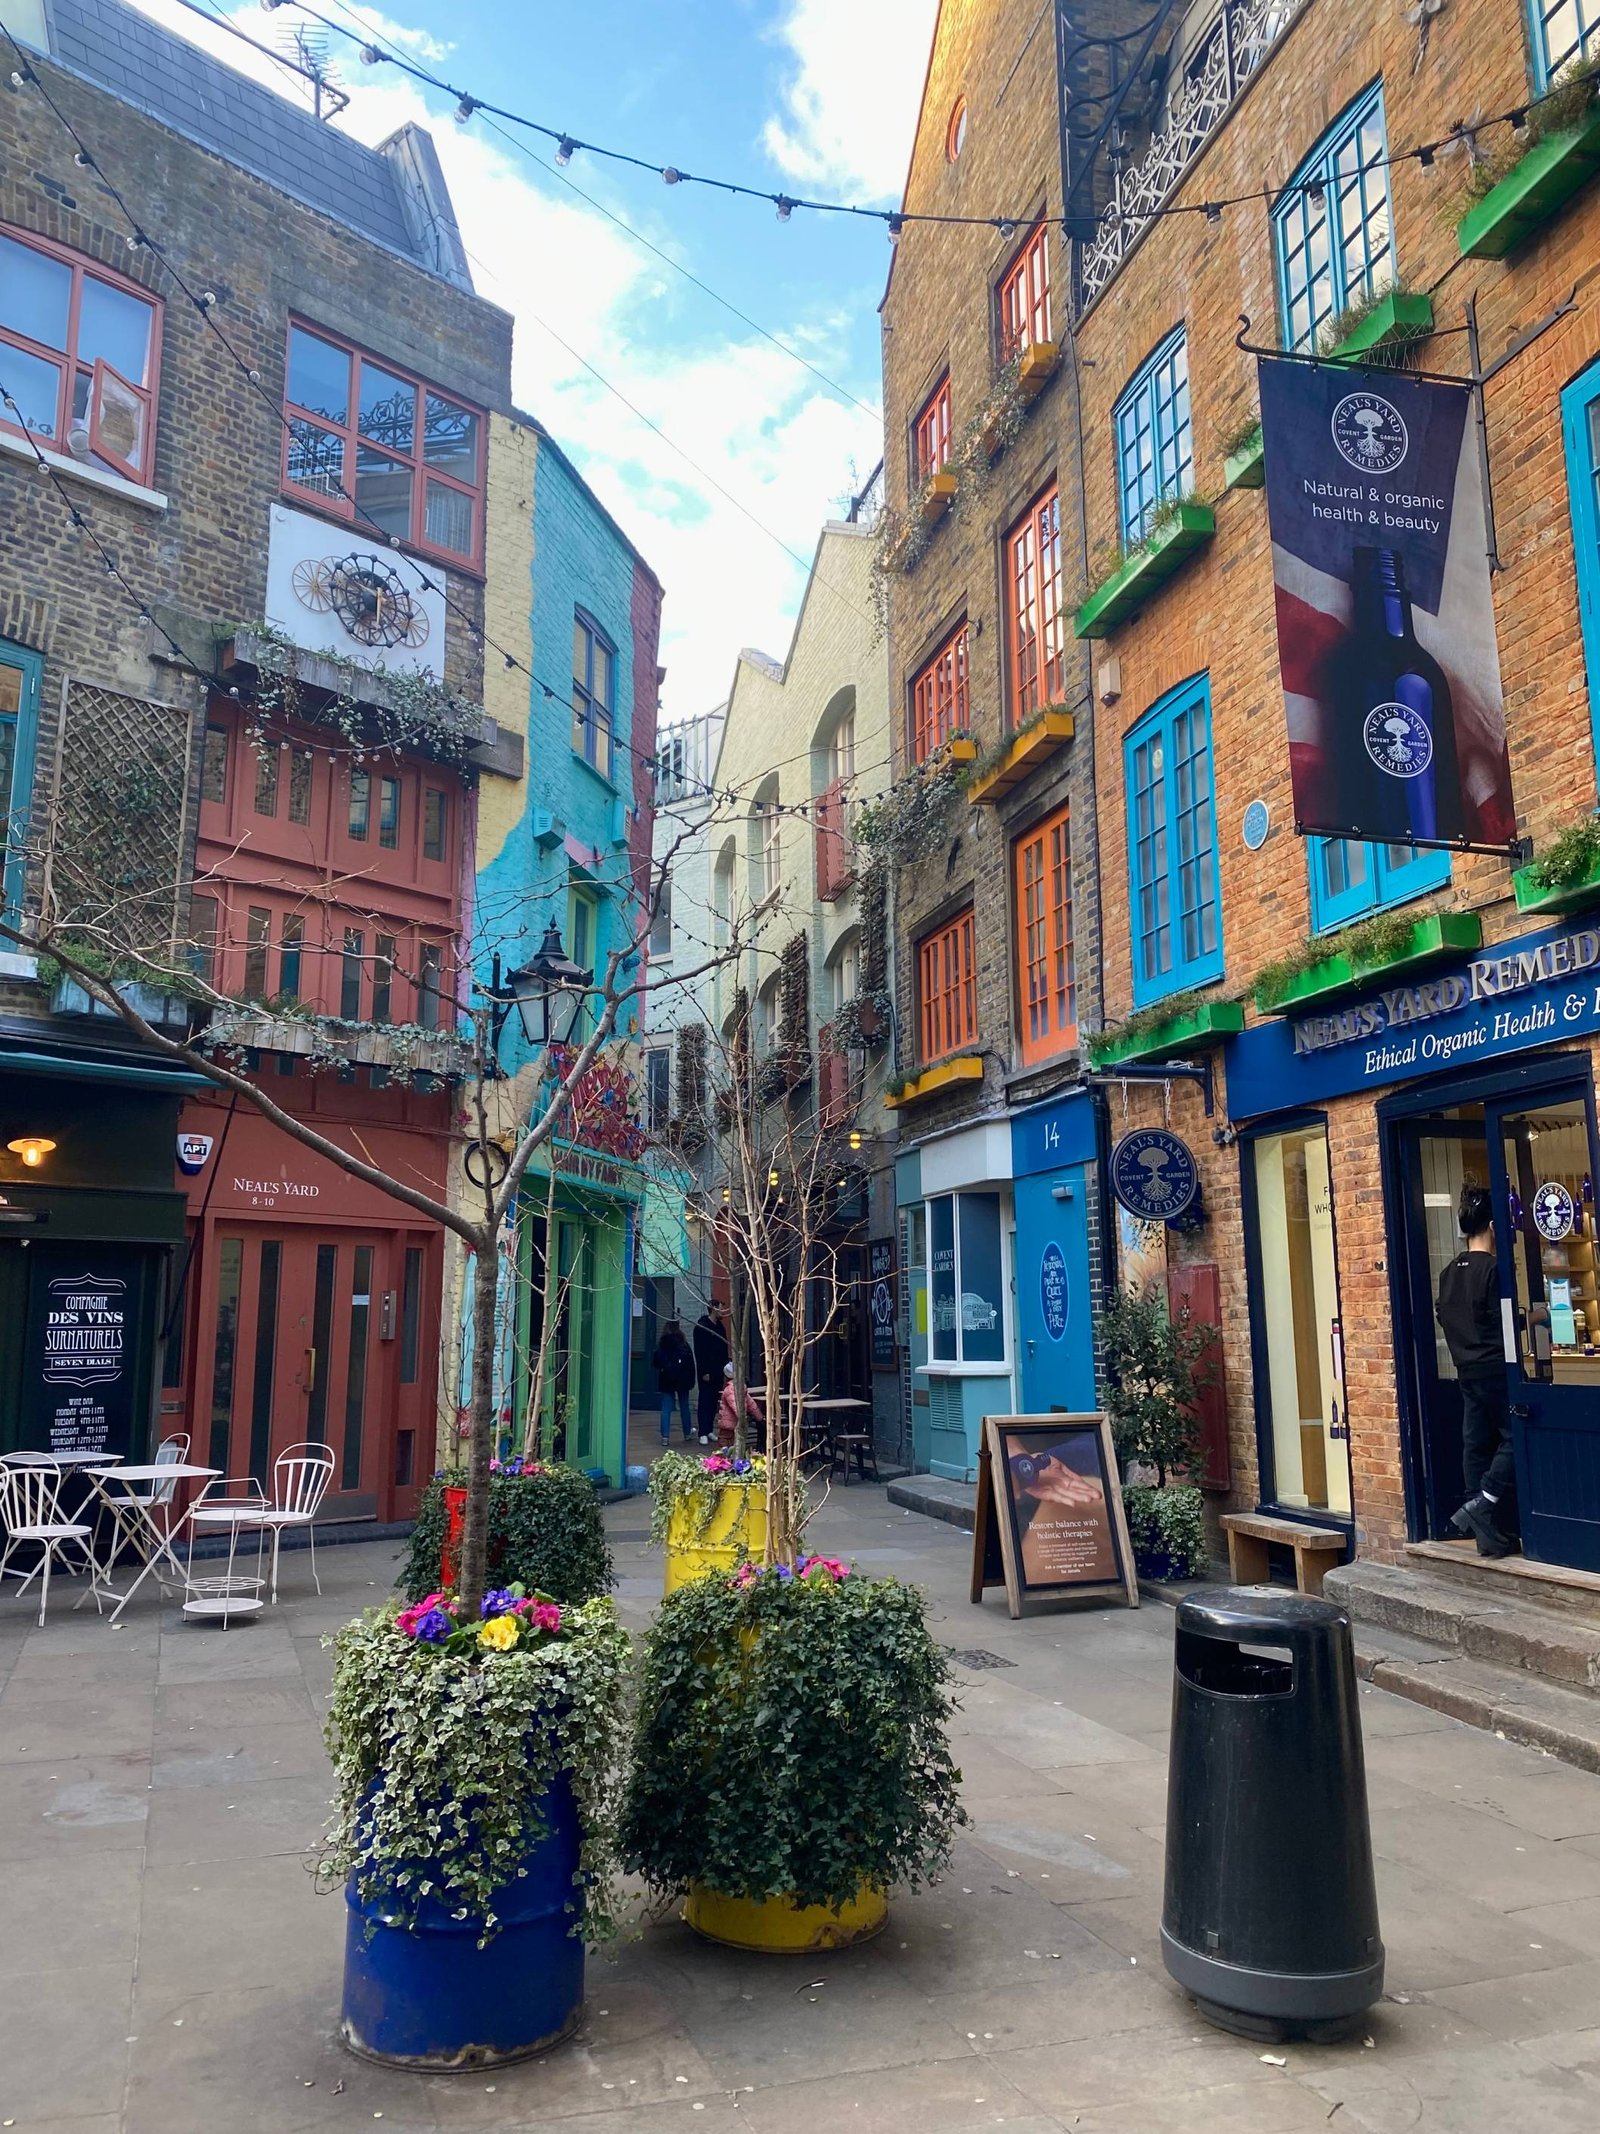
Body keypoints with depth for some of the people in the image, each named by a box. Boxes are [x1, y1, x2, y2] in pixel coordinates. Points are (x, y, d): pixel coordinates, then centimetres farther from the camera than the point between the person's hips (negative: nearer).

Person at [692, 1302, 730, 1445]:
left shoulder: (720, 1326, 12)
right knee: (705, 1402, -3)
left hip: (718, 1372, 7)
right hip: (706, 1373, -7)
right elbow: (699, 1351, -16)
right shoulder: (701, 1326, -12)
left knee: (714, 1401, 9)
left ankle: (709, 1430, 17)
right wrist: (704, 1372, -19)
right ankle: (703, 1433, -1)